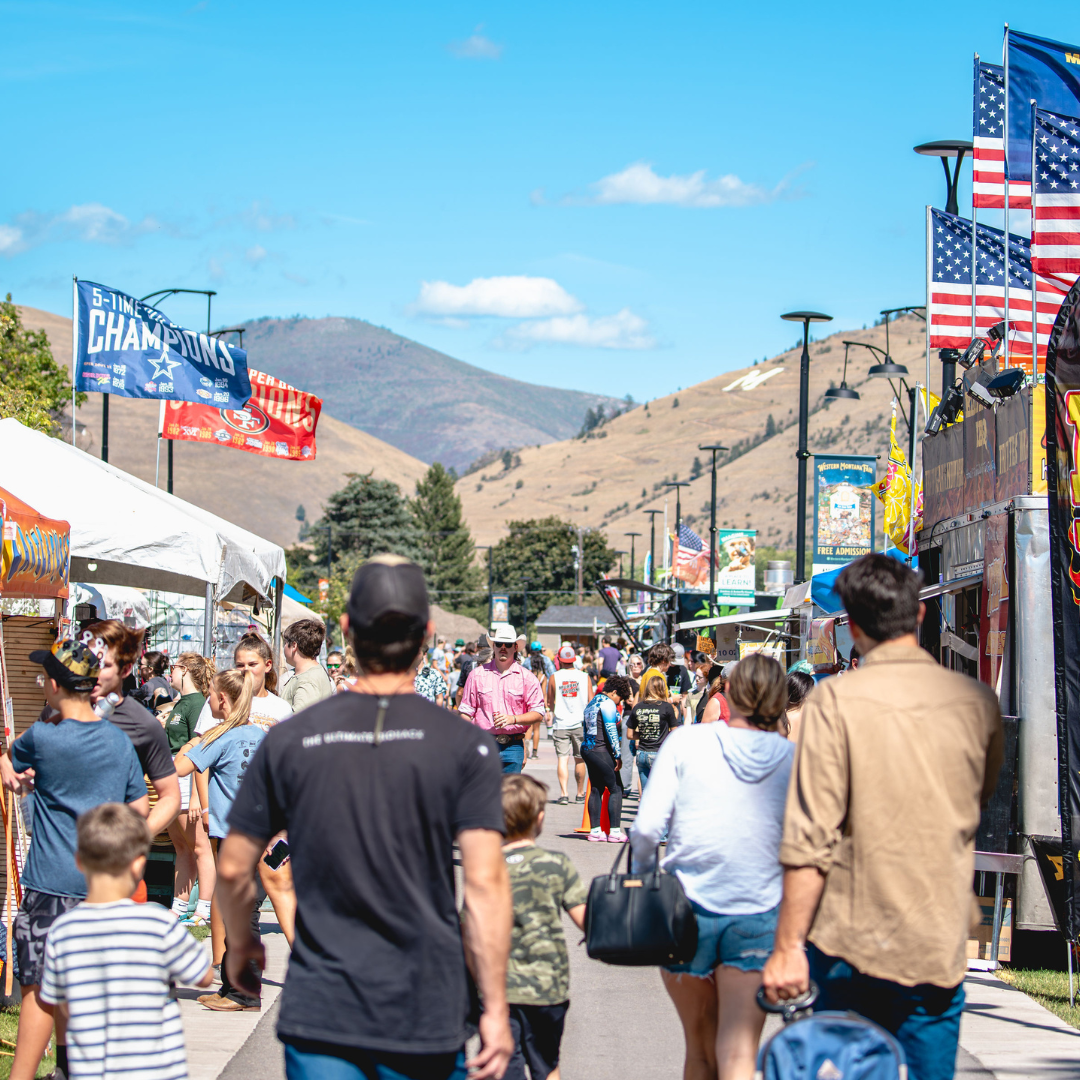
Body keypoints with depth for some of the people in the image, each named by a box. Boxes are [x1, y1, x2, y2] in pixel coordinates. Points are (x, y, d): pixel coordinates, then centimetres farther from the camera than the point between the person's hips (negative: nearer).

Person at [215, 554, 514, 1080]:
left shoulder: (290, 740, -1)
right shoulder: (465, 745, -7)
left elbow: (233, 868, 4)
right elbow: (485, 883, -12)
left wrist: (241, 944, 23)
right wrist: (494, 1008, -7)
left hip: (320, 1013, 1)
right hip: (426, 1014, -1)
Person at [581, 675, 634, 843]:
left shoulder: (592, 702, 19)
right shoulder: (607, 703, -9)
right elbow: (610, 729, -14)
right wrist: (617, 755, -12)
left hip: (587, 748, 9)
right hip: (601, 750, -9)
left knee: (596, 789, 12)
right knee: (616, 788, -5)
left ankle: (595, 830, 9)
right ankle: (615, 831, -10)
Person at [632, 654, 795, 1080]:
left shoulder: (685, 742, -2)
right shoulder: (792, 758, 1)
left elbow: (647, 827, -8)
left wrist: (646, 878, 11)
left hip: (687, 907, 0)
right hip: (758, 916, 0)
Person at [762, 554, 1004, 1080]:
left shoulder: (836, 700, -11)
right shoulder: (977, 701, 0)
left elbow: (811, 839, -14)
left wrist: (788, 947, -10)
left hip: (851, 942, -2)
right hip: (940, 947, 3)